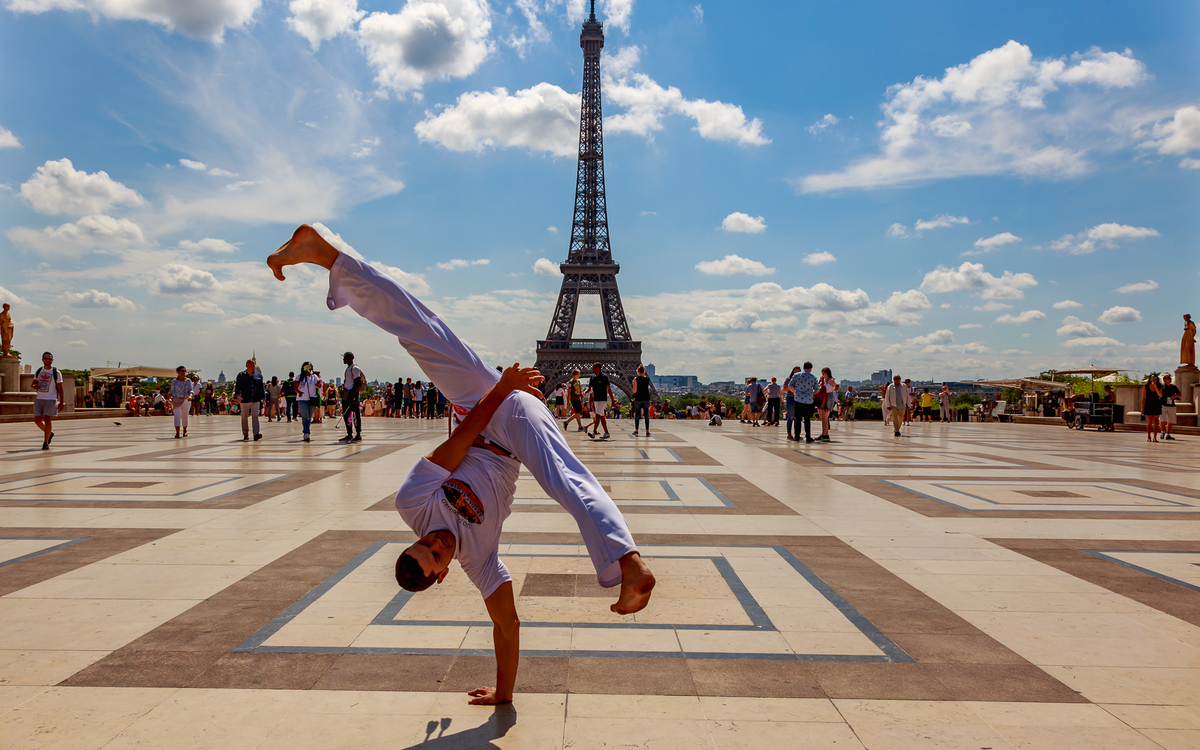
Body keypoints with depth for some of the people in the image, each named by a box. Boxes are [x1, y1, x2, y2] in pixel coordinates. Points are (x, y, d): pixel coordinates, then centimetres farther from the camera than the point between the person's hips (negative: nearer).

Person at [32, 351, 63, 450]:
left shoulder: (56, 372, -1)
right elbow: (33, 384, 16)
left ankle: (46, 442, -4)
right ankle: (49, 433, 26)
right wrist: (35, 386, -10)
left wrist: (61, 402, -7)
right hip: (39, 398, 5)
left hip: (51, 399, -5)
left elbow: (60, 388, -2)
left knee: (47, 420, -9)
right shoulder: (38, 371, 11)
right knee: (37, 420, 1)